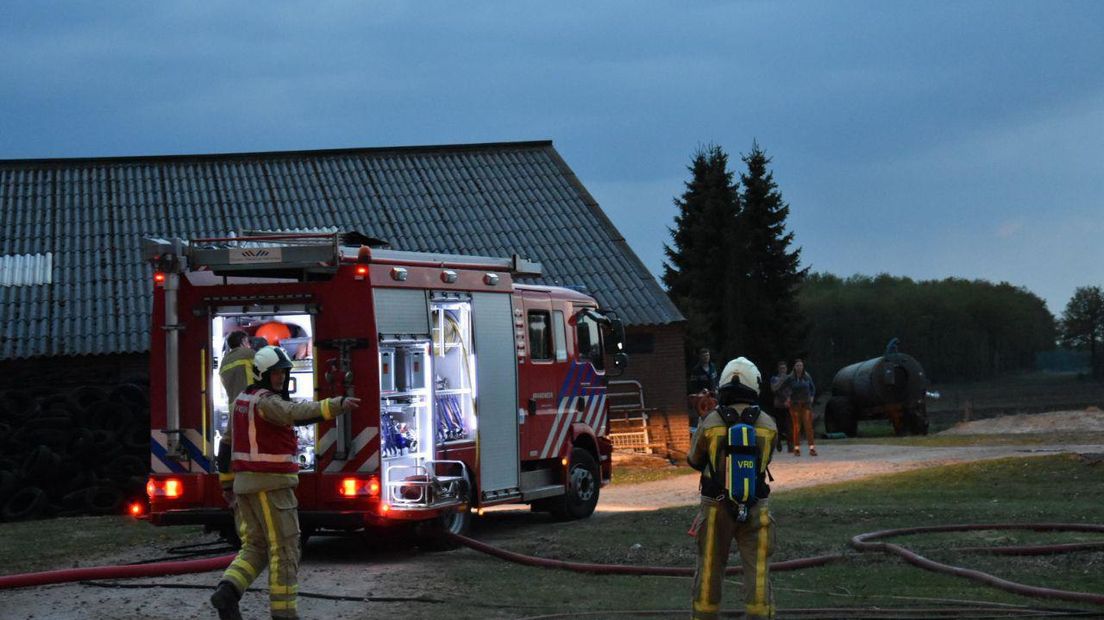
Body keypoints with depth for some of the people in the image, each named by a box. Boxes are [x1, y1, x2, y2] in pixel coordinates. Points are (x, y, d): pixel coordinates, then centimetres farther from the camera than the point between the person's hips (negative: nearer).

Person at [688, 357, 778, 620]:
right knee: (757, 575, 3)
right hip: (754, 509, 0)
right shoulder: (768, 426, -6)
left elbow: (695, 461, 6)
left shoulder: (710, 423, -10)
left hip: (716, 509, 0)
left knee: (709, 573, 13)